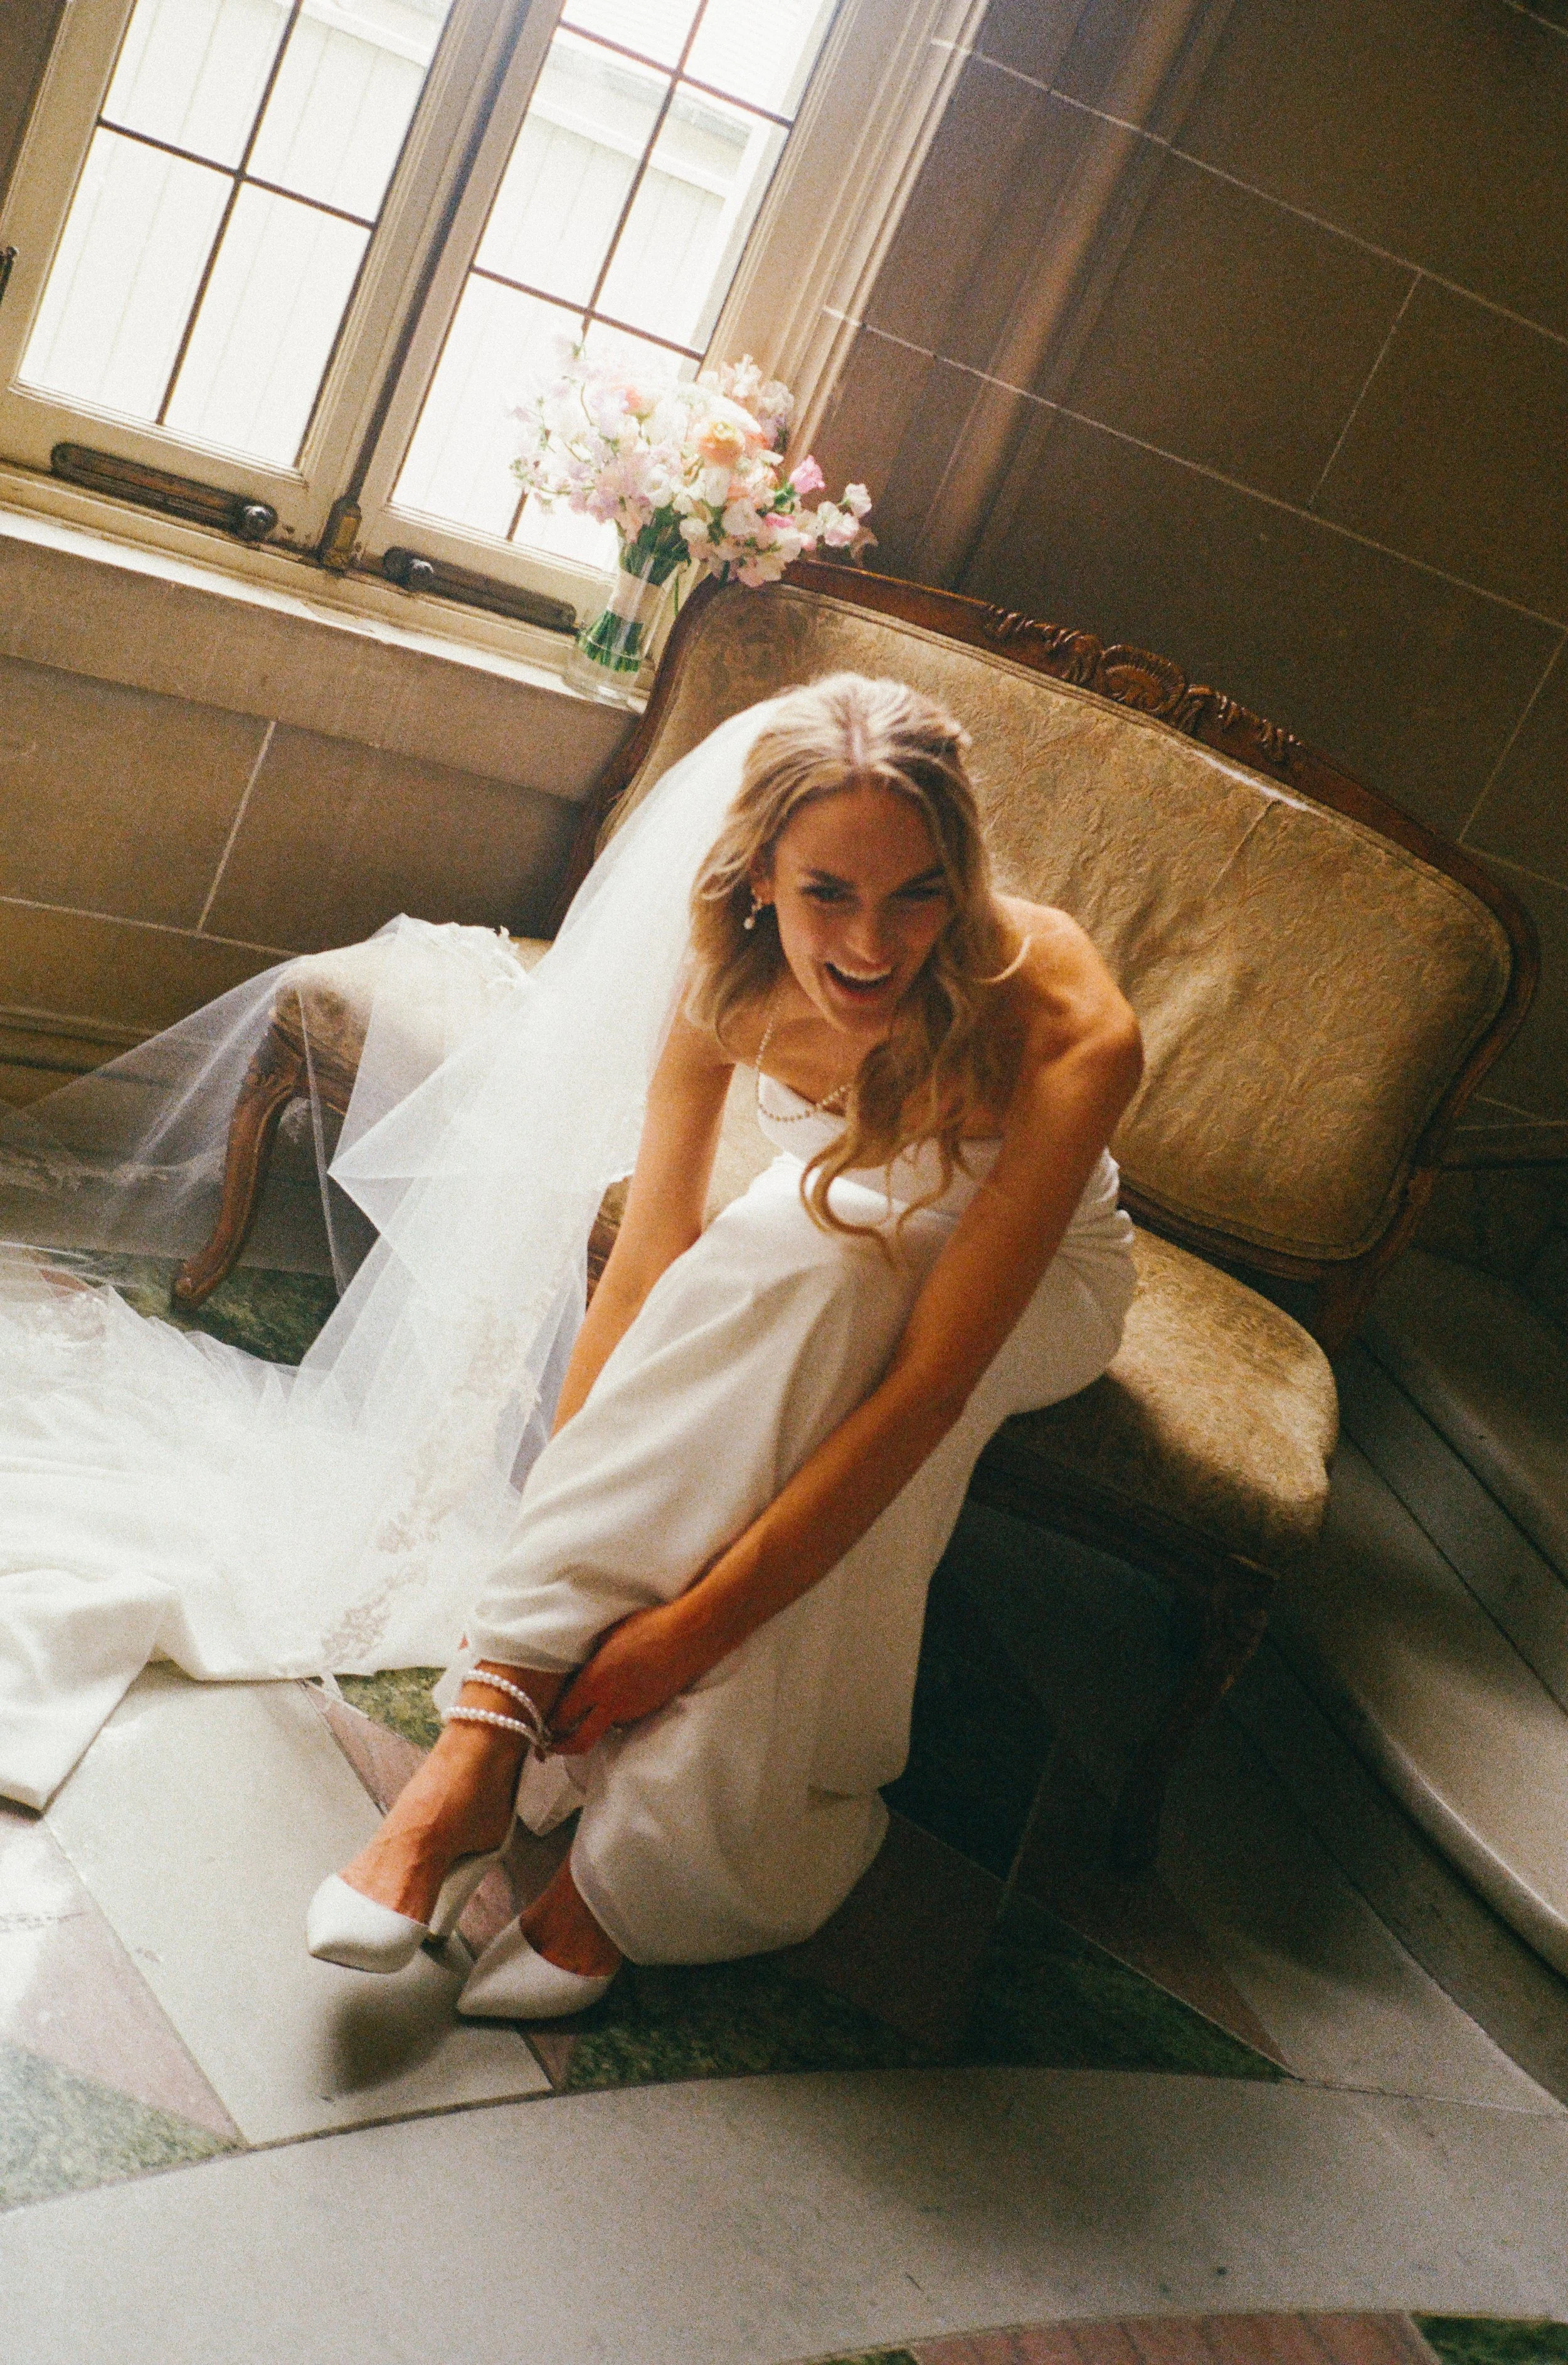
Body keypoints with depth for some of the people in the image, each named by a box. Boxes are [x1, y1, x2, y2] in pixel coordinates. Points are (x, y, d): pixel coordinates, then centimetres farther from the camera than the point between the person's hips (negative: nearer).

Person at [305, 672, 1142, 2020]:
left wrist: (689, 1627, -41)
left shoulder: (1066, 1029, -38)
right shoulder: (738, 974, -26)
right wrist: (549, 1558, -27)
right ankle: (488, 1750, -33)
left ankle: (646, 1861, -30)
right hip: (839, 1229, 3)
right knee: (788, 1257, -36)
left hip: (1030, 1277, -2)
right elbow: (648, 1263, -21)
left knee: (803, 1269, -37)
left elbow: (927, 1386, -39)